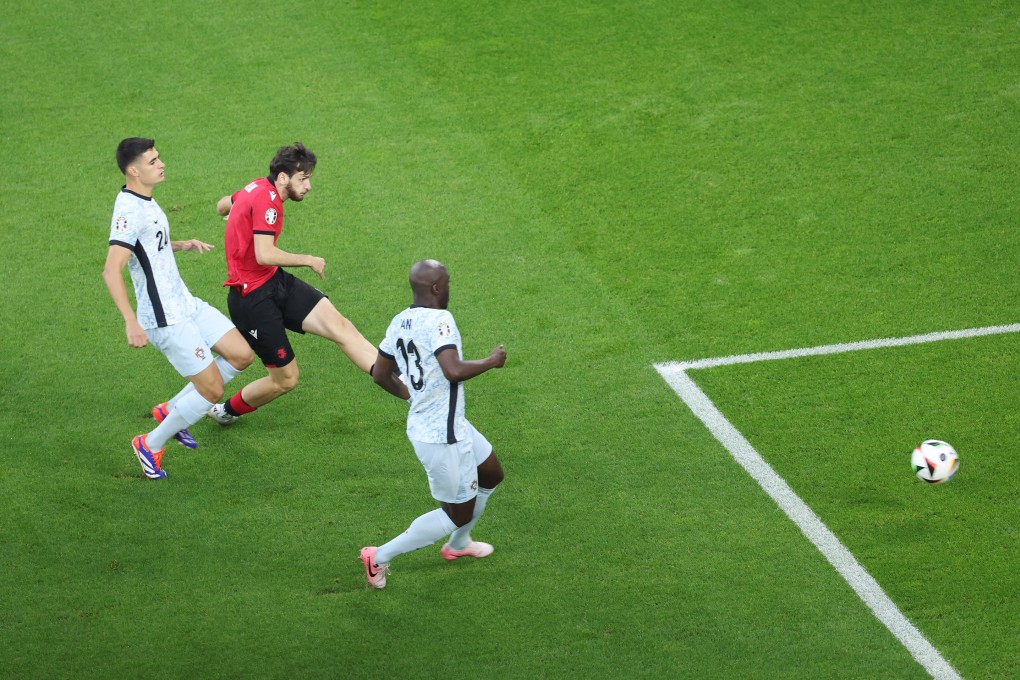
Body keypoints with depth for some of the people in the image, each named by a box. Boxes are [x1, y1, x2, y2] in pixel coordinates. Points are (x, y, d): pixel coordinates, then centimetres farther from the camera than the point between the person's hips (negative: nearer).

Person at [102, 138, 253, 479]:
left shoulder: (144, 201, 10)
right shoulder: (130, 211, -22)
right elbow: (111, 270, -31)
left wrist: (184, 245, 15)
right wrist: (131, 322, -39)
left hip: (186, 305, 10)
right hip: (165, 320, -10)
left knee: (241, 355, 9)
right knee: (212, 390, -7)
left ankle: (170, 410, 20)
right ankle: (151, 445, 12)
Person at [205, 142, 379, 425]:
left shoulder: (257, 187, 9)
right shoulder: (268, 200, -20)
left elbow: (222, 205, 29)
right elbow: (264, 255, -30)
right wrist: (308, 260, -17)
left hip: (277, 284, 9)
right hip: (253, 299, -9)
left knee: (341, 327, -12)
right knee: (285, 379, -1)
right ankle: (226, 411, 26)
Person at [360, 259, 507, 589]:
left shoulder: (399, 322, 3)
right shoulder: (439, 320, -24)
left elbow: (380, 374, 13)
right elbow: (454, 371, -37)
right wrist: (491, 361, -20)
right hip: (442, 436, -10)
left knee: (491, 475, 28)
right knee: (458, 514, 5)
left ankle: (458, 544, 46)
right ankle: (380, 557, 8)